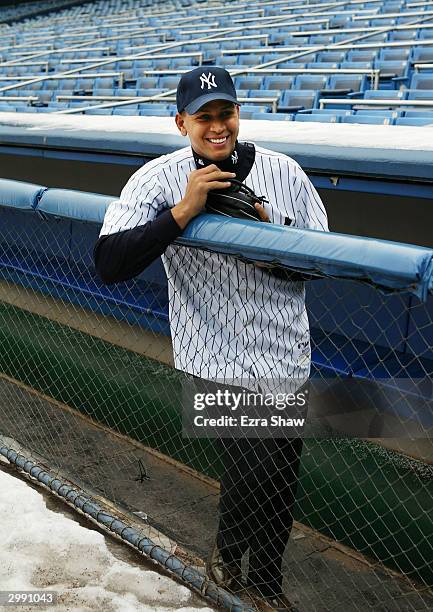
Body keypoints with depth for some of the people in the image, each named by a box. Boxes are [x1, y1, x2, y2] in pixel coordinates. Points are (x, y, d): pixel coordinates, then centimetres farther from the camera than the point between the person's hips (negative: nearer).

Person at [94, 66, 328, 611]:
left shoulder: (284, 173, -4)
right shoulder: (159, 179, -10)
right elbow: (109, 264, -21)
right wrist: (182, 212, -29)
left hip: (284, 355, 3)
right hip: (213, 356, -3)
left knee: (281, 482, 14)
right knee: (254, 468, -12)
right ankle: (227, 549, 25)